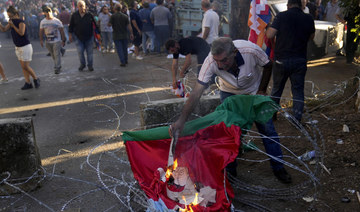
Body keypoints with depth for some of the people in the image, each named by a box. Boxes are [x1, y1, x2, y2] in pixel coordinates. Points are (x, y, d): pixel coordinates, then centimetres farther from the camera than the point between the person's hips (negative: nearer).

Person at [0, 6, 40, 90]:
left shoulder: (21, 22, -18)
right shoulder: (12, 22, 5)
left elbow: (21, 33, -30)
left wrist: (13, 25, -27)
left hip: (26, 47, -8)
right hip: (18, 48, 8)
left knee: (26, 67, -9)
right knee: (23, 66, 6)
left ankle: (36, 79, 11)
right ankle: (28, 83, 10)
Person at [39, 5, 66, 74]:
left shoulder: (57, 21, -5)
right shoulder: (42, 22, 5)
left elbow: (62, 31, -3)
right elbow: (41, 31, 12)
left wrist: (63, 40, -5)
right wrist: (41, 40, 7)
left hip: (57, 41, -4)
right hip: (48, 42, 4)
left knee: (57, 55, -7)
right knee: (53, 56, 11)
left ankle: (57, 68, -2)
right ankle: (58, 66, 27)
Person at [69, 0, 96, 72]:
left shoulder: (89, 15, -4)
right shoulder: (74, 15, 0)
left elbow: (95, 25, 3)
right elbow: (71, 26, 8)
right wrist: (70, 35, 5)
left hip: (89, 37, -1)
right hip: (78, 37, 1)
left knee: (89, 52, 4)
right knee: (80, 51, -3)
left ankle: (90, 65, 17)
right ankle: (82, 64, 18)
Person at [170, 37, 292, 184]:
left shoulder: (251, 50, -35)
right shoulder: (210, 62, -34)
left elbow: (267, 66, -12)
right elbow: (196, 93, -35)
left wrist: (261, 92, -11)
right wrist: (181, 120, -43)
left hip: (253, 90, 0)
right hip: (229, 92, 0)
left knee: (267, 129, 0)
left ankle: (278, 168, 18)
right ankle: (230, 170, 13)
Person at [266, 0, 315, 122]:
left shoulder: (281, 16, -8)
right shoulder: (308, 19, 1)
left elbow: (269, 35, -10)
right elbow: (311, 36, 16)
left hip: (282, 59, -1)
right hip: (300, 60, 1)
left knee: (276, 89, 15)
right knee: (298, 90, 9)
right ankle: (297, 118, 8)